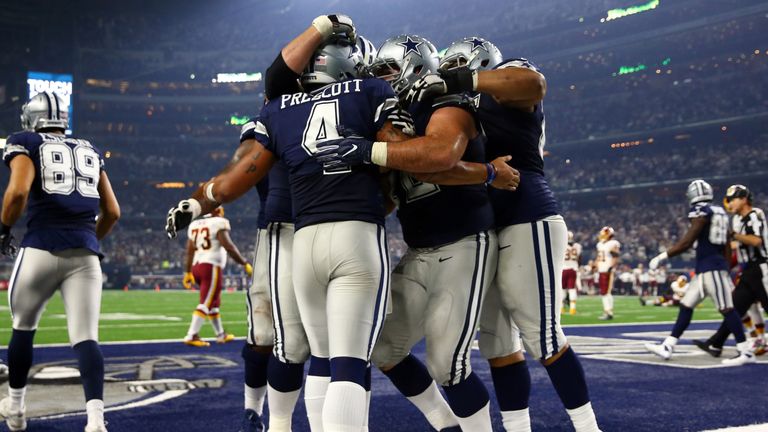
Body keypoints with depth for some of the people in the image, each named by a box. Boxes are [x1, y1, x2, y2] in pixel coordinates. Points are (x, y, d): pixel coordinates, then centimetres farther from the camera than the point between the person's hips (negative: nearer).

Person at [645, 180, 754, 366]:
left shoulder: (701, 212, -10)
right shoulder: (719, 213, 17)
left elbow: (686, 243, -14)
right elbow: (727, 248, 19)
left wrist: (662, 257, -9)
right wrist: (726, 273, 25)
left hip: (711, 268, -10)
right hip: (704, 270, 10)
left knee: (726, 309, -7)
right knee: (686, 306, 9)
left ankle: (746, 353, -3)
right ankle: (667, 347, 11)